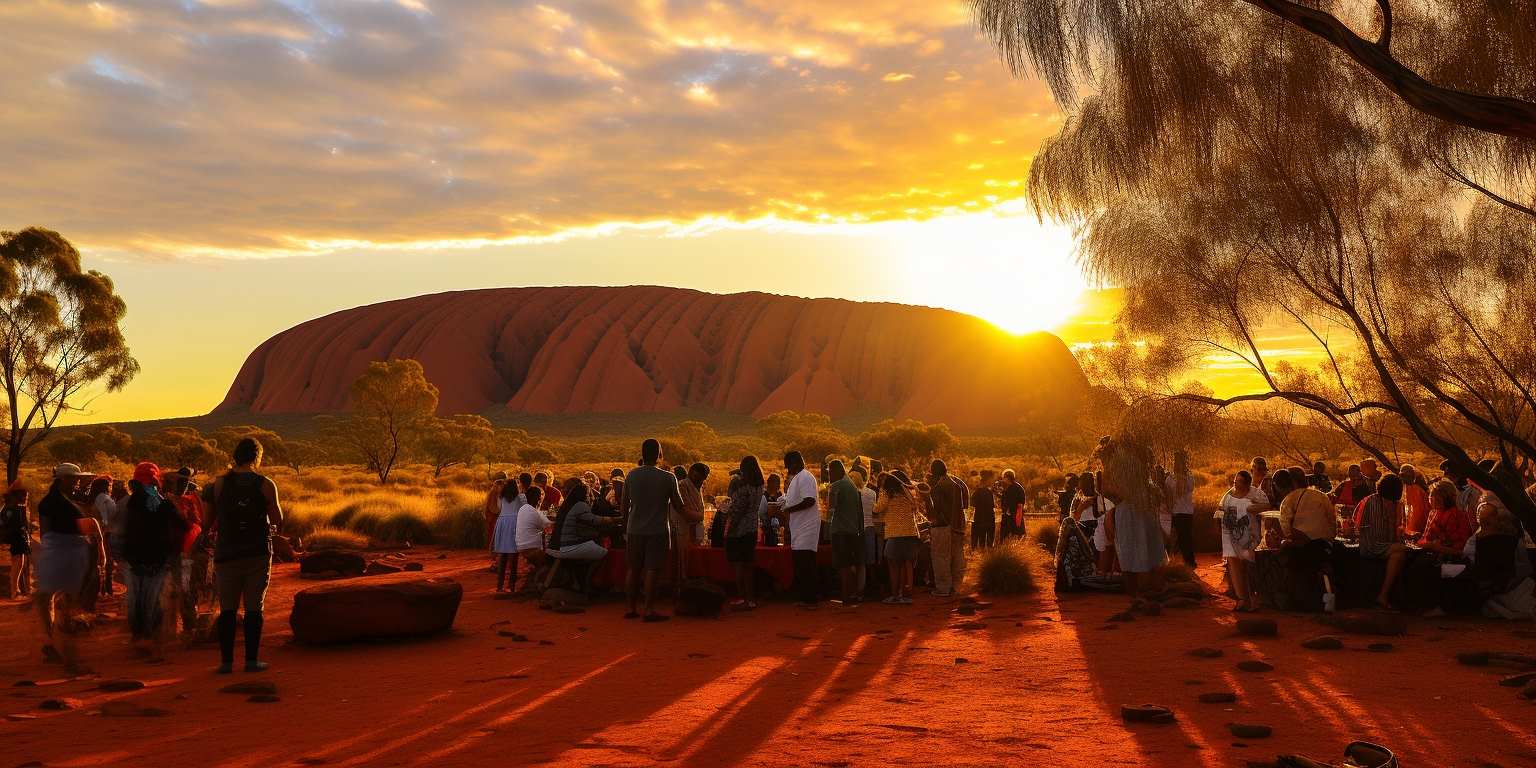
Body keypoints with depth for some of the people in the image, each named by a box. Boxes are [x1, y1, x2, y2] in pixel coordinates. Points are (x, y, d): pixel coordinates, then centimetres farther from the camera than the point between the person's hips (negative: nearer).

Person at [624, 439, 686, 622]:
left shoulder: (631, 475, 1)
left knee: (633, 569, 12)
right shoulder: (668, 478, -8)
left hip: (634, 530, 3)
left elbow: (625, 505, 7)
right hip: (657, 530, -3)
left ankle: (631, 608, 17)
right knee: (652, 570, -2)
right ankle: (649, 610, -2)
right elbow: (679, 506, -3)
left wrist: (625, 528, 17)